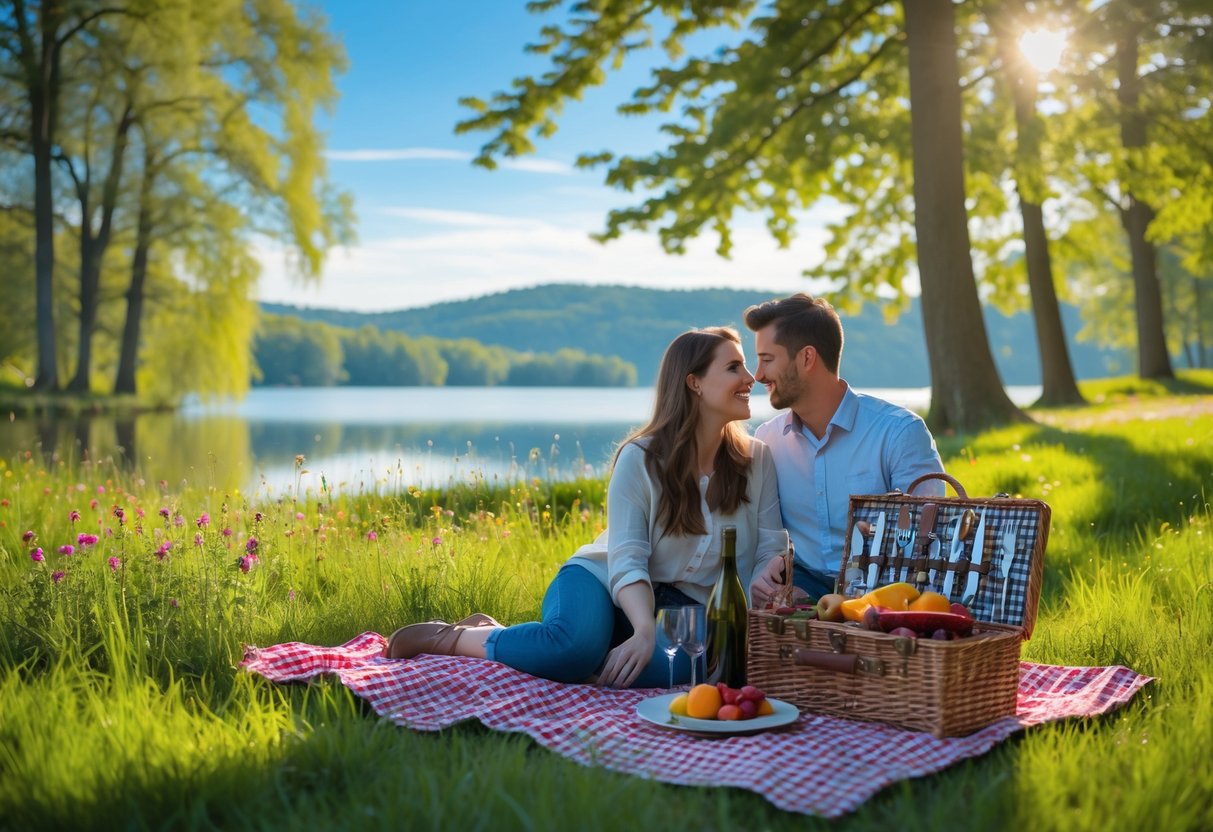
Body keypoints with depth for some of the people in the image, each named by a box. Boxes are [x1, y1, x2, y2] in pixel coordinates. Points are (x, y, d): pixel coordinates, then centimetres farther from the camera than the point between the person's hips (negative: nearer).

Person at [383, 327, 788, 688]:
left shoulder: (757, 460, 1)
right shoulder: (640, 458, -9)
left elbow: (770, 551, -1)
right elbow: (626, 560, -16)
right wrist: (645, 631, -34)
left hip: (683, 606, 3)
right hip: (606, 583, -3)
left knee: (678, 663, -36)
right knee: (575, 643, -39)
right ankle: (450, 637, -10)